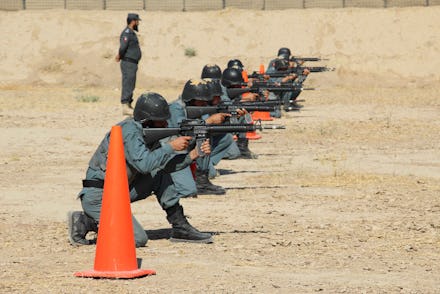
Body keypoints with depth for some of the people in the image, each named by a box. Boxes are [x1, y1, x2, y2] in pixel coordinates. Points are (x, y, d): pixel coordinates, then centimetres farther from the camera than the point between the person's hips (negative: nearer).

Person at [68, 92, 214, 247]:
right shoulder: (129, 130, -19)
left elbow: (166, 164, 8)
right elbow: (143, 163, -30)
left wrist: (193, 155, -6)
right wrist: (171, 146, -21)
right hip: (99, 197, -9)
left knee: (160, 174, 5)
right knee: (138, 239, -18)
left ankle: (180, 227, 7)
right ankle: (85, 222, -5)